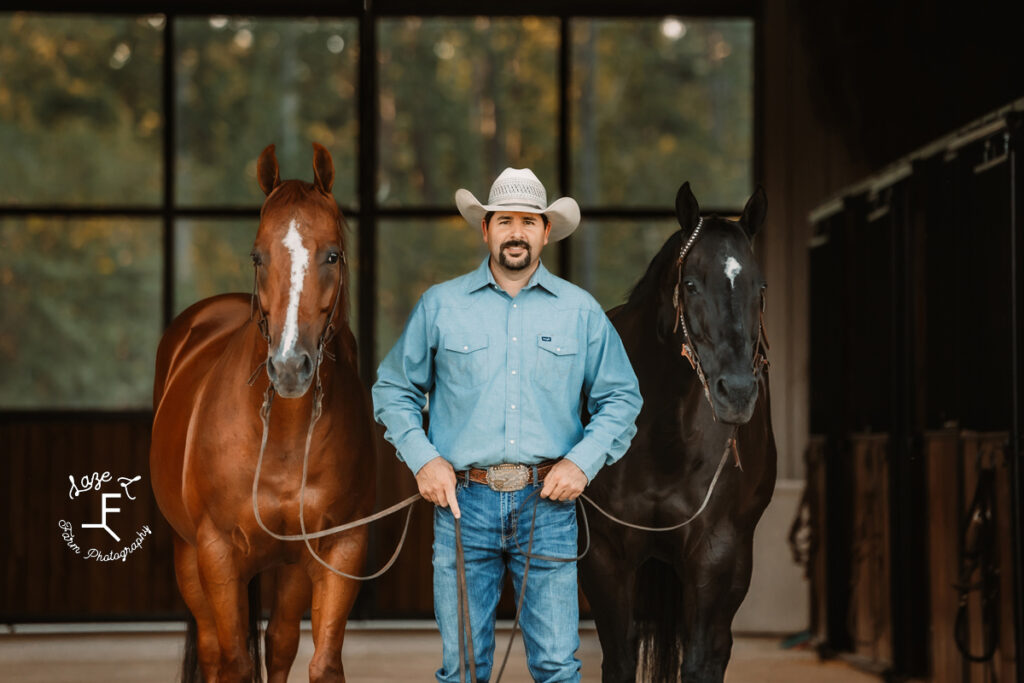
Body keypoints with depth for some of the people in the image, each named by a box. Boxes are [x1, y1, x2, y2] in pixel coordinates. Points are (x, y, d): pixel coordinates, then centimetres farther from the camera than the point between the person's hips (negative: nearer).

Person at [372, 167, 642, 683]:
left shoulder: (581, 311, 7)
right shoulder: (440, 306, 6)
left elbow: (621, 399, 12)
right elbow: (393, 389, 13)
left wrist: (582, 462, -3)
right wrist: (422, 458, -2)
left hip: (547, 504, 0)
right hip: (463, 502, 0)